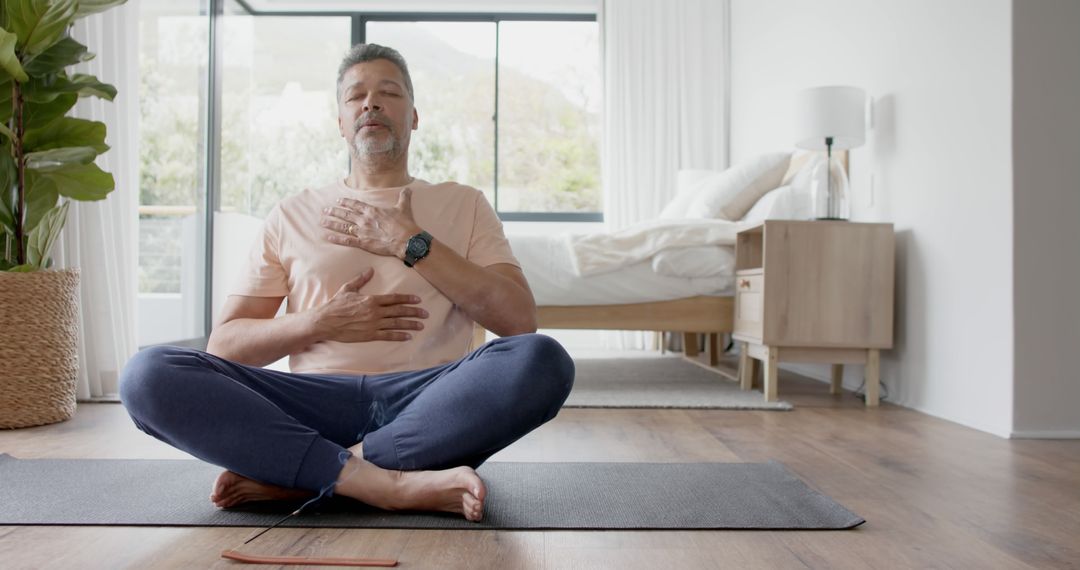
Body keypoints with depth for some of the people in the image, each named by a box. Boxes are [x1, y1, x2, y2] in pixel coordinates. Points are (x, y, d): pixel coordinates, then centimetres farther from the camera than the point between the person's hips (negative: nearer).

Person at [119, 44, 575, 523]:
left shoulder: (464, 204, 16)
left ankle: (292, 477, -25)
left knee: (542, 361, -32)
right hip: (316, 402, 1)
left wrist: (410, 242, -3)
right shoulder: (291, 215, 19)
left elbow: (520, 321, 2)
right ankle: (391, 481, -30)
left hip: (428, 403, 0)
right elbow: (223, 345, 14)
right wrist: (319, 323, -5)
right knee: (148, 373, -22)